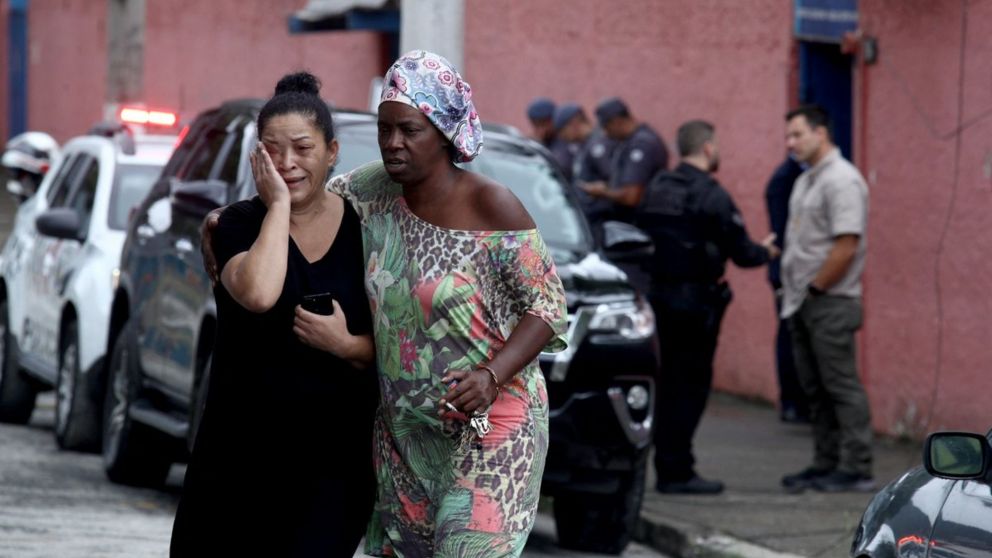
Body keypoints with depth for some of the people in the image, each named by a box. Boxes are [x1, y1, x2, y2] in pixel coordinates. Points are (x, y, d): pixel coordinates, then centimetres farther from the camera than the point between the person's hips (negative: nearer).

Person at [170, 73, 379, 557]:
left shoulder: (362, 229, 3)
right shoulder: (241, 223, -1)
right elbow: (258, 294, -24)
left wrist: (347, 345, -15)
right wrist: (278, 205, -16)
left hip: (335, 453, 0)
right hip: (244, 445, 0)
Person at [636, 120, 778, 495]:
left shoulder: (657, 189, 8)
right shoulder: (710, 195, -14)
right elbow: (740, 251, -13)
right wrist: (765, 252, 8)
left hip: (659, 293, 7)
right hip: (695, 301, -7)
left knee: (671, 380, 15)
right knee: (691, 383, -2)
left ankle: (668, 467, 19)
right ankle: (677, 471, -2)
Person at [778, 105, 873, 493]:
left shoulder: (842, 181, -14)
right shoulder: (806, 181, 17)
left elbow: (846, 247, -21)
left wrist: (814, 288, -15)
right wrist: (792, 290, 13)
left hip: (830, 302, -10)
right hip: (803, 302, 10)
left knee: (841, 385, -7)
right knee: (816, 389, 12)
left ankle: (856, 469, -4)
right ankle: (825, 464, 18)